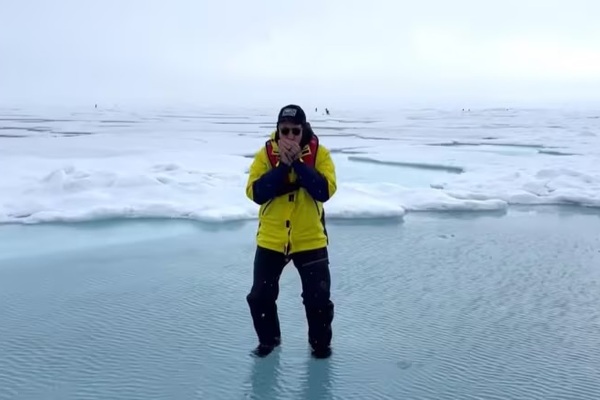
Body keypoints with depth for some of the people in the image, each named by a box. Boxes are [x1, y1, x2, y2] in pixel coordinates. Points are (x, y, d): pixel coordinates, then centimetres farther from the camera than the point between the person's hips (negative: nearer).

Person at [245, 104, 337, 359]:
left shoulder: (319, 153, -8)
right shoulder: (265, 154, -6)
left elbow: (325, 191, -20)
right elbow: (255, 193, -16)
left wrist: (298, 162, -24)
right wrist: (282, 166, -23)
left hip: (310, 240, -1)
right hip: (271, 240, 1)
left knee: (319, 297, 3)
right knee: (260, 296, 7)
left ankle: (320, 342, 28)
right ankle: (269, 339, 33)